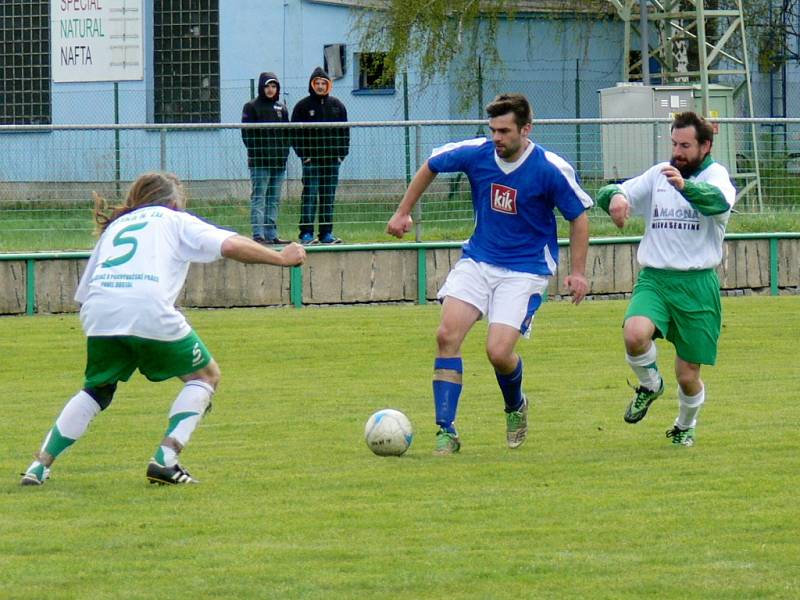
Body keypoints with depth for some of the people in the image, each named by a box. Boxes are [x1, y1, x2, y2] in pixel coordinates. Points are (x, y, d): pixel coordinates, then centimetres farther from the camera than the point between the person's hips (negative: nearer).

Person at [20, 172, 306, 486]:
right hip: (150, 310, -4)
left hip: (97, 313, 4)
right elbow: (230, 245, 7)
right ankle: (165, 459, 2)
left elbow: (84, 291, 26)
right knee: (205, 375, 15)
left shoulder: (114, 226, 33)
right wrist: (281, 258, 15)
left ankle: (40, 465, 12)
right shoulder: (176, 221, 22)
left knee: (97, 389, 24)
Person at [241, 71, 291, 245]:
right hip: (259, 162, -6)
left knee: (274, 200, 7)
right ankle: (258, 234, -11)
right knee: (259, 198, -8)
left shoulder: (281, 108, 15)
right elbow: (247, 134, -5)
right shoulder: (252, 107, -1)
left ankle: (271, 234, 10)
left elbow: (287, 133, 18)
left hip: (279, 162, 6)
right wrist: (257, 153, -13)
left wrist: (284, 151, 4)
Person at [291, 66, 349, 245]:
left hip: (332, 158, 3)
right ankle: (306, 233, -8)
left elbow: (344, 131, 13)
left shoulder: (337, 105, 10)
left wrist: (342, 153, 3)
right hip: (311, 158, -3)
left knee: (329, 197, 6)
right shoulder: (303, 106, 1)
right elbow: (295, 133, 0)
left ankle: (326, 233, 10)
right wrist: (303, 154, -9)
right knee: (310, 195, -8)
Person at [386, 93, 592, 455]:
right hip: (478, 259, 3)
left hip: (525, 271, -3)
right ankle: (446, 432, -11)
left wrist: (577, 273, -7)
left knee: (499, 352, -16)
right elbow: (430, 167, 13)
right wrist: (403, 212, 16)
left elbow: (578, 217, -3)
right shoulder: (475, 154, -7)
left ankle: (516, 407, 20)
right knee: (447, 335, -16)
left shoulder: (551, 169, -16)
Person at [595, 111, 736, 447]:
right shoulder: (658, 175, 11)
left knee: (688, 376, 4)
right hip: (653, 279, 2)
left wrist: (684, 186, -46)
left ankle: (685, 426, 36)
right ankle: (649, 384, 2)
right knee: (634, 334, -30)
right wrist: (614, 197, -18)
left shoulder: (714, 175, -2)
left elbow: (719, 202, -26)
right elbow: (610, 194, 8)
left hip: (697, 284, -2)